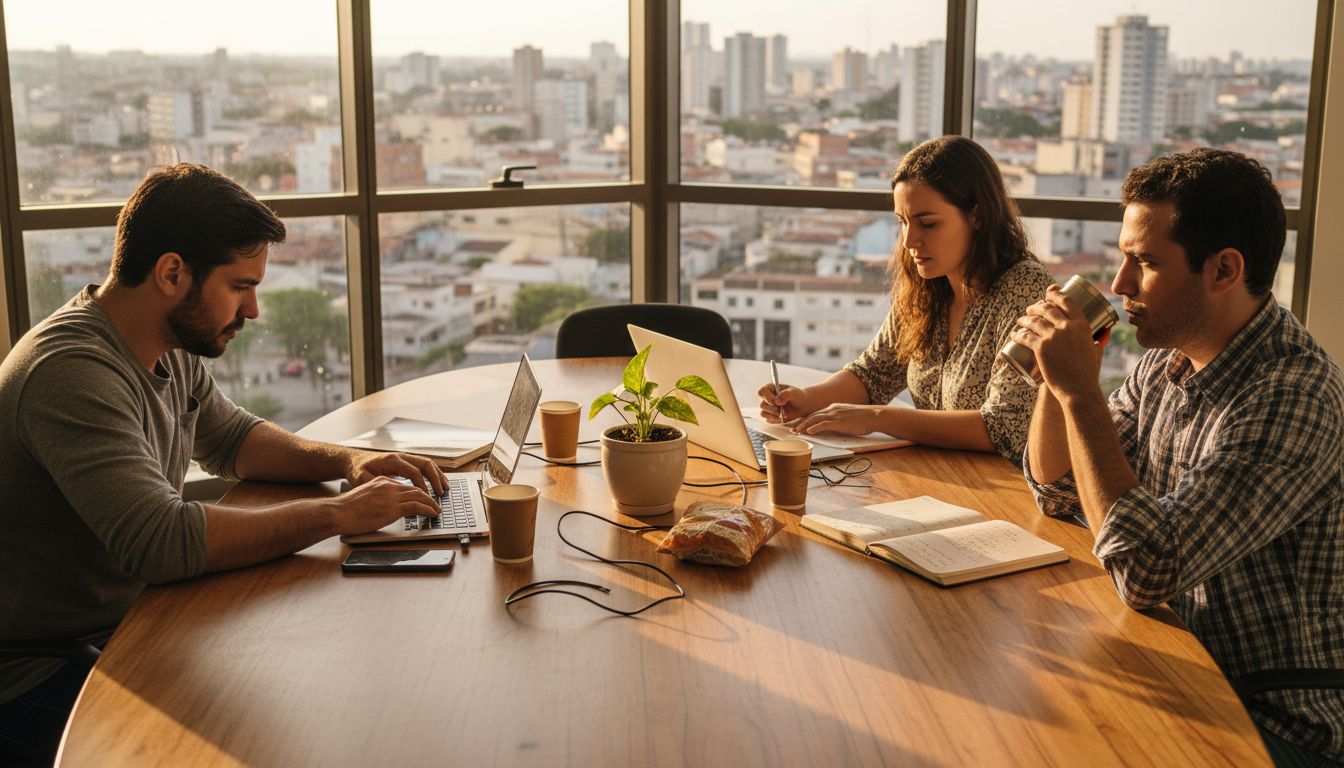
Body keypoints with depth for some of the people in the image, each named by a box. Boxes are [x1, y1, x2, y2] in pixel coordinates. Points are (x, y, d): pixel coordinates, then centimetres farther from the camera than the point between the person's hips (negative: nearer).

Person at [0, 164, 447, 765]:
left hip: (130, 624, 9)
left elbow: (231, 437, 20)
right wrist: (335, 515, -27)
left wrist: (344, 461, 1)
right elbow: (161, 541, -35)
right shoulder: (73, 373, -26)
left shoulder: (172, 349, 3)